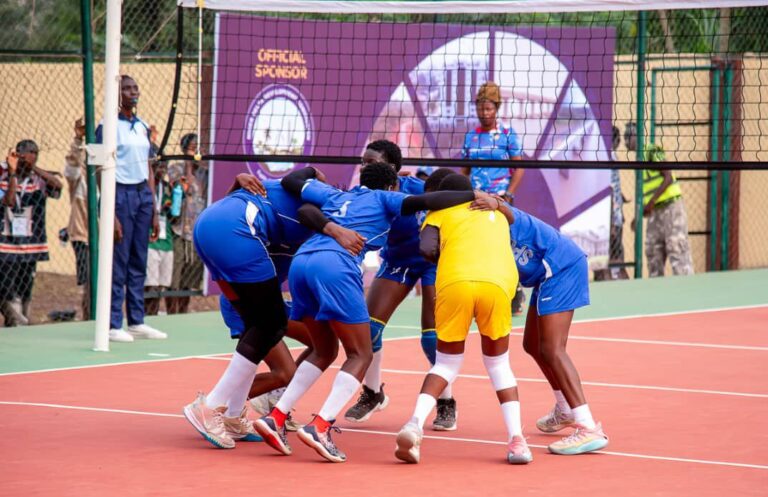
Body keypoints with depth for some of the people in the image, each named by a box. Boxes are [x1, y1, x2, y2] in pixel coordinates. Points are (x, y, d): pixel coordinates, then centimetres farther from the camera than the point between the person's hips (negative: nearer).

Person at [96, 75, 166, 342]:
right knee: (118, 264, -5)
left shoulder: (143, 127, 14)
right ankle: (112, 325, -2)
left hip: (143, 194, 7)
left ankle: (137, 322, 15)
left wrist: (154, 212, 14)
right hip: (120, 193, -7)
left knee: (139, 263, 9)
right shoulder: (108, 127, -7)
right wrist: (111, 215, -16)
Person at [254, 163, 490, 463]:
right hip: (336, 264, -6)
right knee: (360, 355, 1)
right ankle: (320, 427, -17)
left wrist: (311, 172, 58)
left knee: (325, 351, 22)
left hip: (301, 261, 7)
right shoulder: (384, 199, 20)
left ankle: (275, 418, 11)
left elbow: (289, 182, 37)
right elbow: (423, 201, 4)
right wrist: (476, 196, 2)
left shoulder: (334, 196, 33)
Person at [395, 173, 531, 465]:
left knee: (447, 363, 16)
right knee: (498, 363, 20)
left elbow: (427, 249, 8)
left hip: (454, 281, -1)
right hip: (498, 283, 1)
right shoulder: (497, 213, 35)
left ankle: (415, 425, -8)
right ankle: (516, 439, 5)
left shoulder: (440, 213, 24)